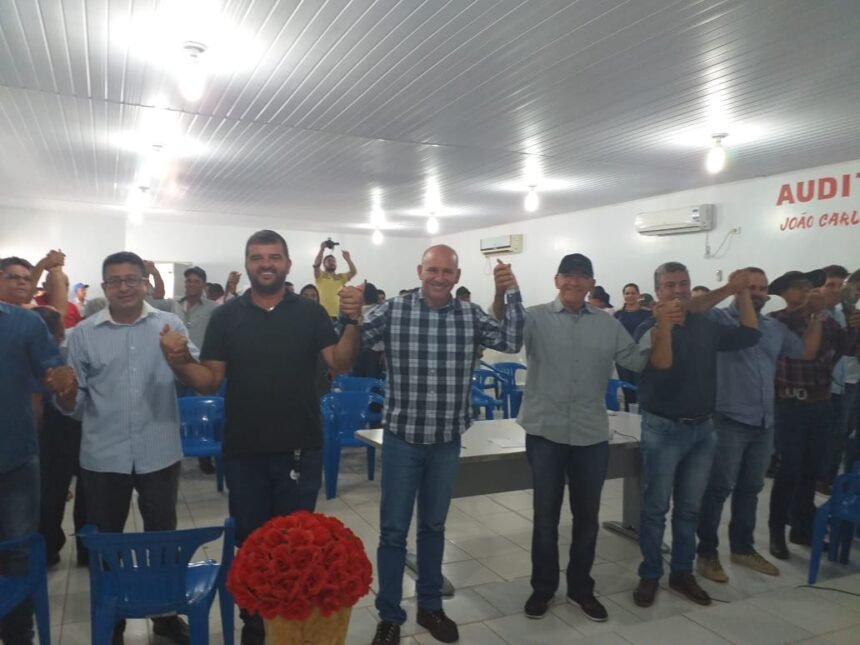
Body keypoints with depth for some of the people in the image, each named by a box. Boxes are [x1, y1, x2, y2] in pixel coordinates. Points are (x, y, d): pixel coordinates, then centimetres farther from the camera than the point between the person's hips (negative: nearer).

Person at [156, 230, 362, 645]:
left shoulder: (310, 313, -1)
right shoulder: (226, 317, 0)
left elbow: (339, 364, -9)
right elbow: (209, 380, -3)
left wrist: (352, 322, -26)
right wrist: (180, 363, -23)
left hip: (300, 449, 0)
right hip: (244, 452, 1)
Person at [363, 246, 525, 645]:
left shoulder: (471, 316, 0)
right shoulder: (394, 310, -7)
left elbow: (512, 342, -7)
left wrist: (512, 292, -13)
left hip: (446, 441, 2)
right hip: (402, 438, -2)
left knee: (433, 526, 18)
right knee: (393, 530, 6)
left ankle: (430, 606, 35)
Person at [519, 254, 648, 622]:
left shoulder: (609, 326, 7)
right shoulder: (536, 318, -5)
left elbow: (639, 362, 7)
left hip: (591, 435, 3)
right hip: (545, 432, -3)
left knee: (587, 516, 14)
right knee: (545, 514, 11)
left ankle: (580, 588, 33)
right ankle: (543, 587, 29)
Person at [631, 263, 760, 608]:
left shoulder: (706, 326, 7)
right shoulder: (649, 328, -8)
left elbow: (750, 335, 14)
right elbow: (662, 366, -24)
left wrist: (742, 293, 8)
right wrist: (664, 324, -36)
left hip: (702, 429, 5)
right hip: (663, 429, -5)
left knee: (690, 508, 13)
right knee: (656, 507, 3)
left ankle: (682, 572, 26)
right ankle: (649, 575, 15)